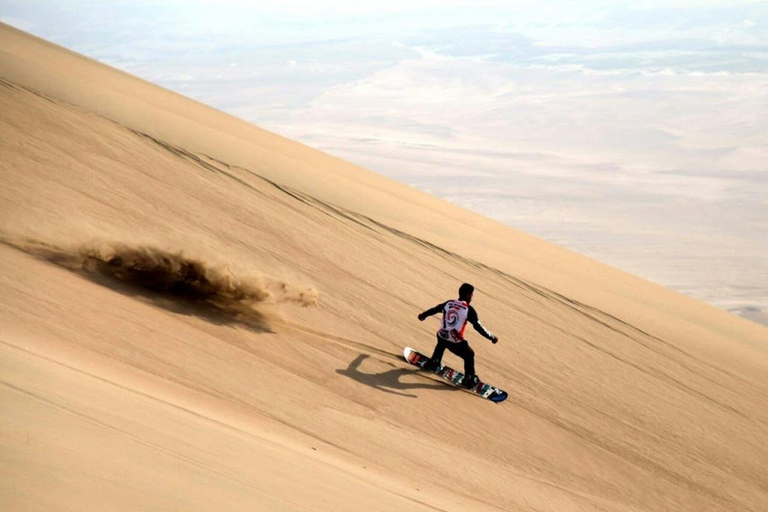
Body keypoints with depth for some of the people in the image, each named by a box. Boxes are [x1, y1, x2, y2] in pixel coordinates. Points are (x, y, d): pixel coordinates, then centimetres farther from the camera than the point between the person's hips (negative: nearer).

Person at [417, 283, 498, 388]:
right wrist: (492, 337, -4)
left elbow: (434, 310, 19)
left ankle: (433, 364, 53)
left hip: (441, 336, 5)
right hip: (455, 342, -5)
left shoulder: (448, 303, 4)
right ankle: (469, 380, 25)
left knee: (441, 345, 41)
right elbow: (478, 327, -12)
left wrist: (423, 315, 38)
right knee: (469, 356, 19)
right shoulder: (469, 310, -11)